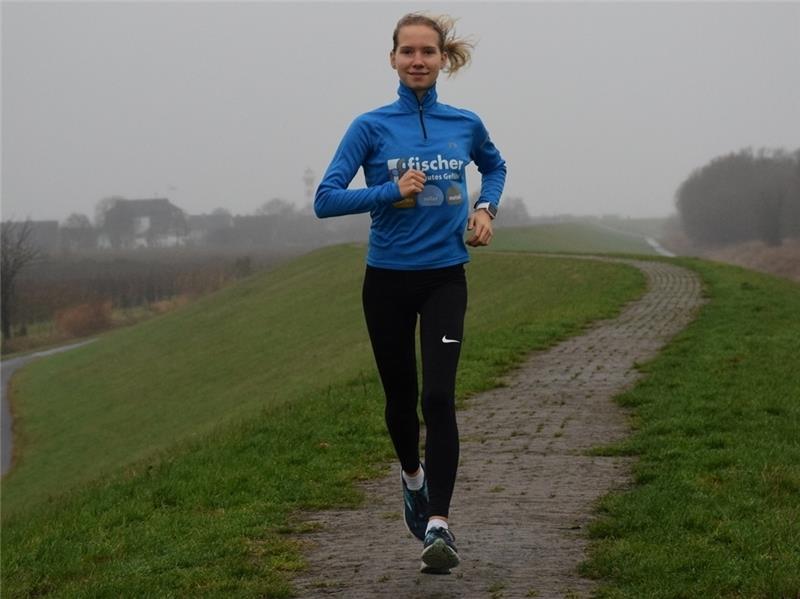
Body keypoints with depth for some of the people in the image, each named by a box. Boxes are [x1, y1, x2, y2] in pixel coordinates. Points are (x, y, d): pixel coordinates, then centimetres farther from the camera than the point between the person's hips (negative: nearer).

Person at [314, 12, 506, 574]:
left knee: (439, 396, -15)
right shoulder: (372, 127, -5)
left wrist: (486, 209, 6)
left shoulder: (466, 124, 2)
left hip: (445, 278, 0)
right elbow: (326, 200, -10)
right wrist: (393, 192, -20)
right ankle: (413, 476, 44)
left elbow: (495, 167, 25)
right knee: (401, 395, 13)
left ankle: (439, 524, -15)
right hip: (387, 279, 0)